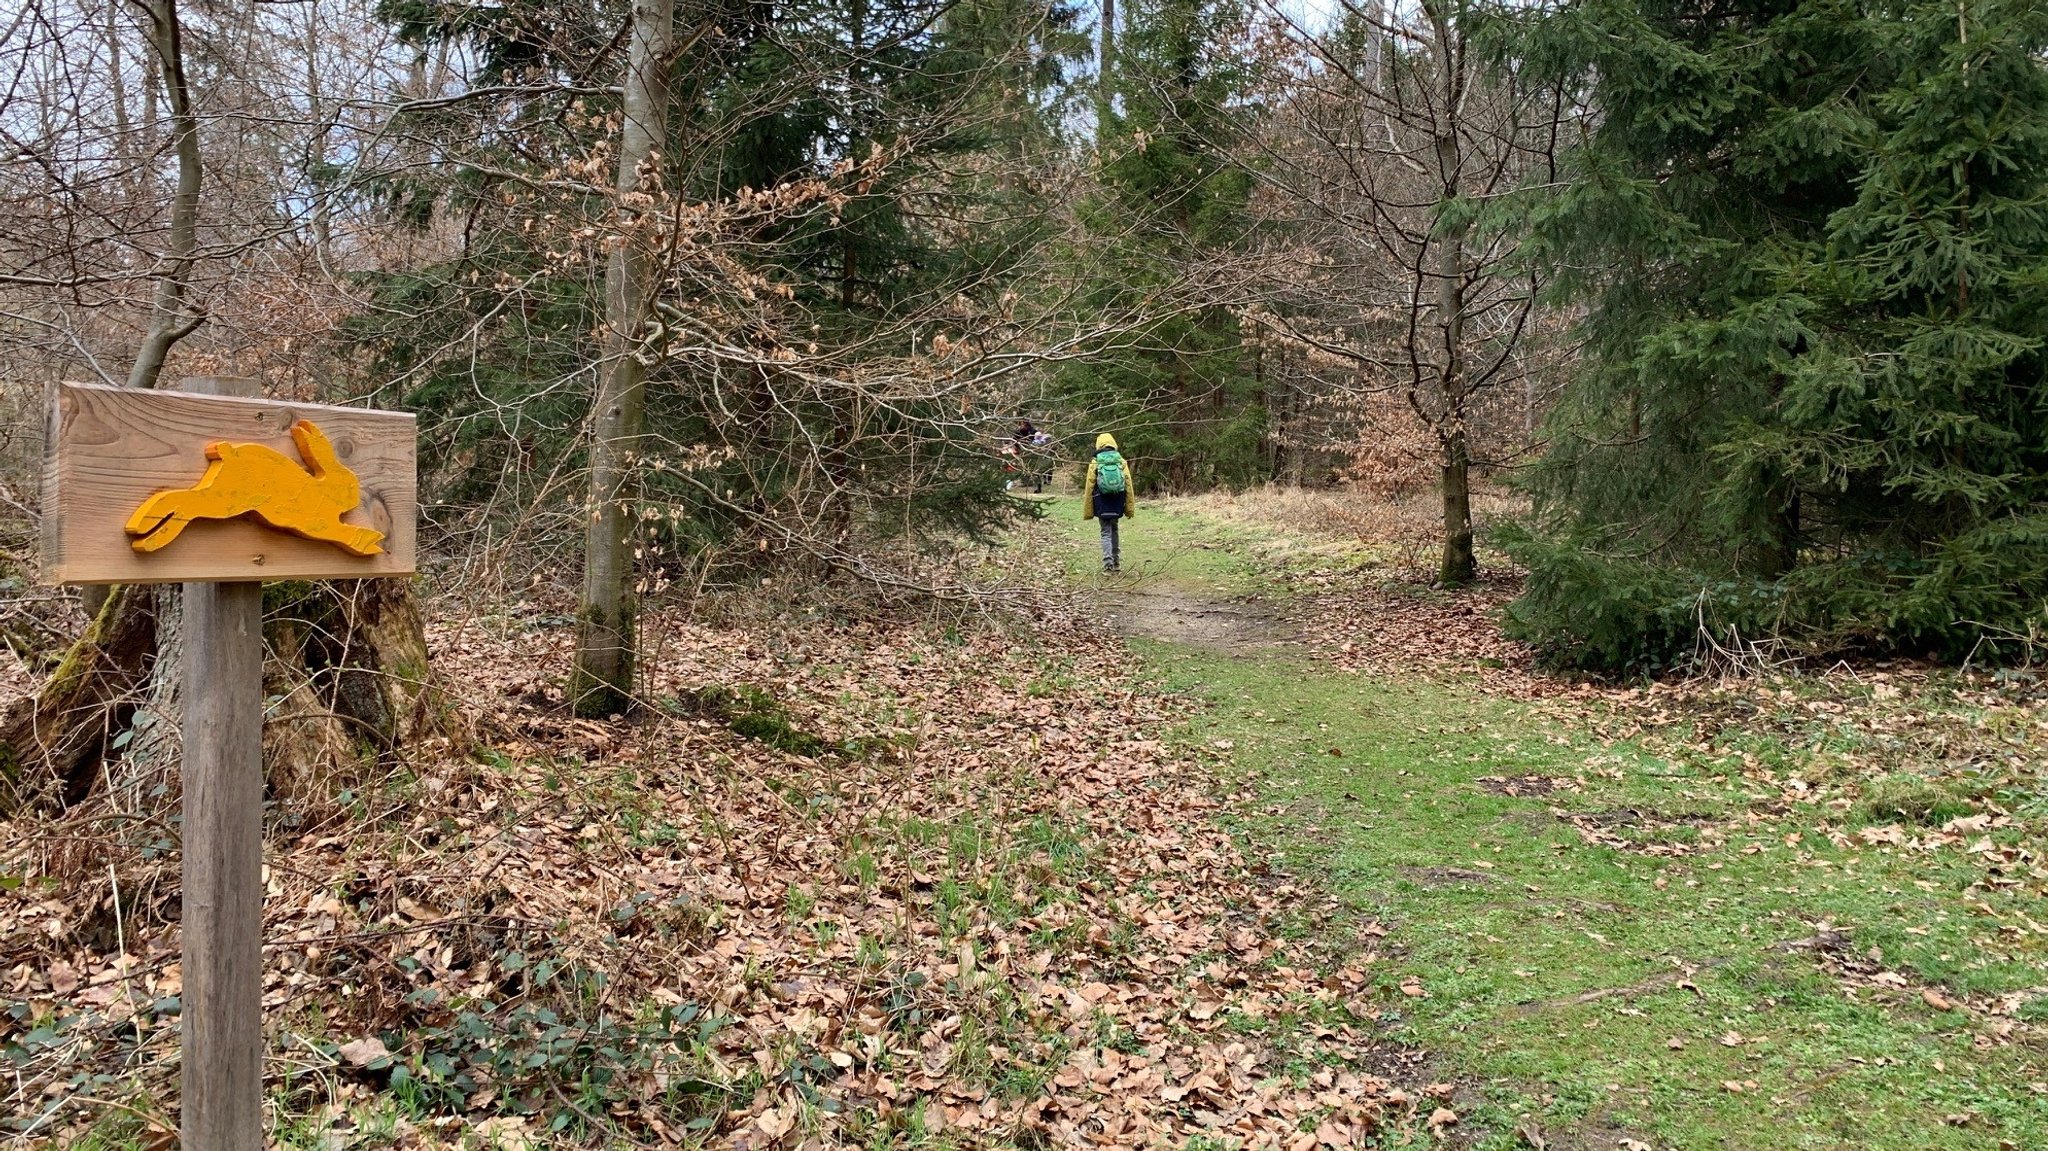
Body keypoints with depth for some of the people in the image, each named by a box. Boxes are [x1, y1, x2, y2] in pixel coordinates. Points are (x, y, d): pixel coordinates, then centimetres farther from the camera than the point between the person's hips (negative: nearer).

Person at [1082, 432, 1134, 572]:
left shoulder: (1094, 463, -4)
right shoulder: (1122, 462, 1)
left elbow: (1089, 488, -3)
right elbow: (1129, 486, 1)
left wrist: (1087, 511, 4)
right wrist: (1130, 508, 8)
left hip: (1102, 505, -2)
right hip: (1117, 504, 2)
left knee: (1106, 533, 5)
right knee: (1114, 530, 20)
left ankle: (1108, 562, -7)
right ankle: (1117, 561, 22)